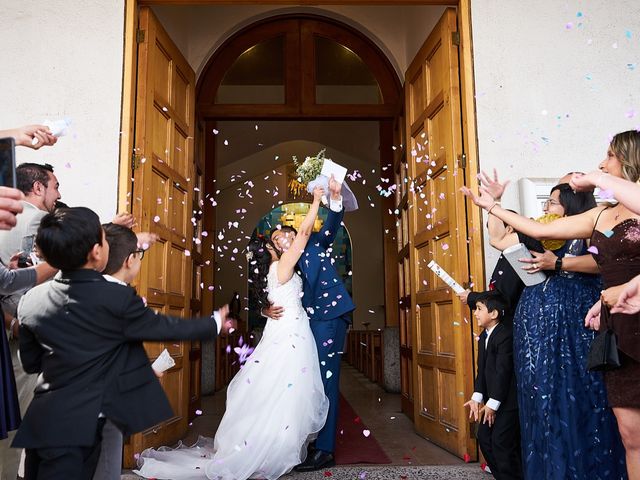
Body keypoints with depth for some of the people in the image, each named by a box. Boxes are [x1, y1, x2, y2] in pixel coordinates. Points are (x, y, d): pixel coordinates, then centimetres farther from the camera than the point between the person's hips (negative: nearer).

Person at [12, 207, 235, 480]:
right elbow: (167, 328, -5)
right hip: (80, 425, -5)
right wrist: (215, 323, 10)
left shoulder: (29, 301, -2)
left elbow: (30, 363, 10)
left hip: (41, 423, 6)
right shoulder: (117, 299, -18)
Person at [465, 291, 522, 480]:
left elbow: (503, 371, -21)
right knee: (484, 437, 12)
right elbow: (482, 369, 9)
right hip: (493, 399, 10)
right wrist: (477, 397, 0)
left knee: (502, 443, -8)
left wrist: (493, 404, -19)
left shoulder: (505, 335, -19)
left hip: (508, 400, -10)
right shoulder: (484, 336, 11)